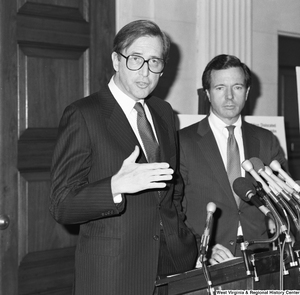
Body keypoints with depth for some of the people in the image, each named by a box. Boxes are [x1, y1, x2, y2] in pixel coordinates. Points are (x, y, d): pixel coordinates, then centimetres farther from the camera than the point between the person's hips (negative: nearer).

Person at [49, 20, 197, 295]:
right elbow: (62, 205, -15)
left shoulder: (164, 112, 10)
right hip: (112, 271, -5)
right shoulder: (82, 115, -10)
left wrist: (183, 238, 9)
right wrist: (116, 187, -31)